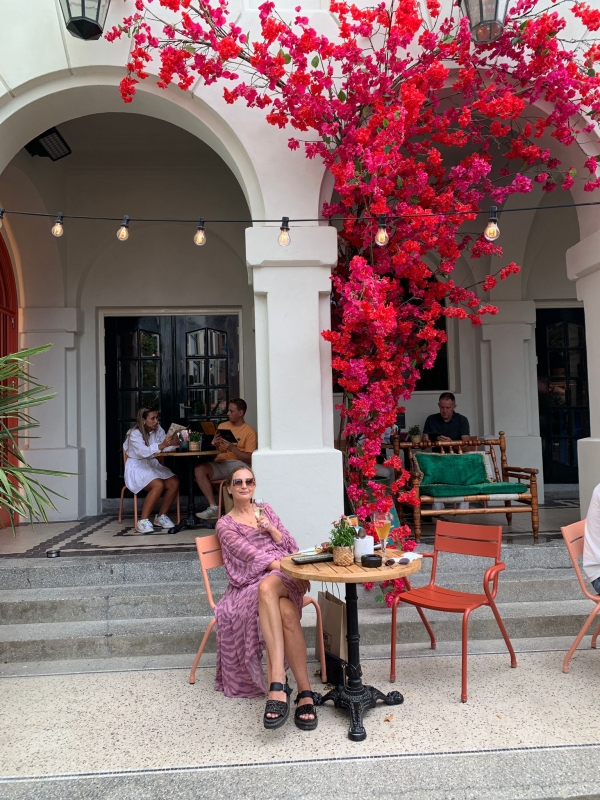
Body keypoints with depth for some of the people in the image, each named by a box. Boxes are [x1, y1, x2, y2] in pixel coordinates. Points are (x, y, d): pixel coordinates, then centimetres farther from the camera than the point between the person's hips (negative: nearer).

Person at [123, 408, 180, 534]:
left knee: (175, 482, -17)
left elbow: (166, 447, -5)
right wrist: (161, 446, -43)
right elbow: (144, 452, -29)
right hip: (137, 468, -6)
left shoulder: (158, 430, 5)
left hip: (153, 466, 6)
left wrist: (173, 443, -27)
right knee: (158, 485, -31)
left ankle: (161, 517, -3)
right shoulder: (134, 434, -13)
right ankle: (143, 521, -23)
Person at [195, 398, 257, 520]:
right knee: (199, 470, -24)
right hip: (220, 464, 5)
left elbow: (250, 459, -6)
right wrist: (215, 445, -4)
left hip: (238, 463, -5)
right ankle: (213, 507, -24)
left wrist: (232, 448, -16)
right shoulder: (222, 426, 19)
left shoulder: (249, 431, 3)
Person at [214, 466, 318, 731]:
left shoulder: (265, 510, 21)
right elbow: (250, 553, -6)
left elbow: (291, 548, 15)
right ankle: (304, 692, -40)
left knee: (267, 587, -40)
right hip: (249, 586, -1)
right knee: (287, 613, -39)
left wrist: (272, 529, -4)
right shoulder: (225, 525, 11)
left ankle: (277, 686, -47)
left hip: (284, 579, 1)